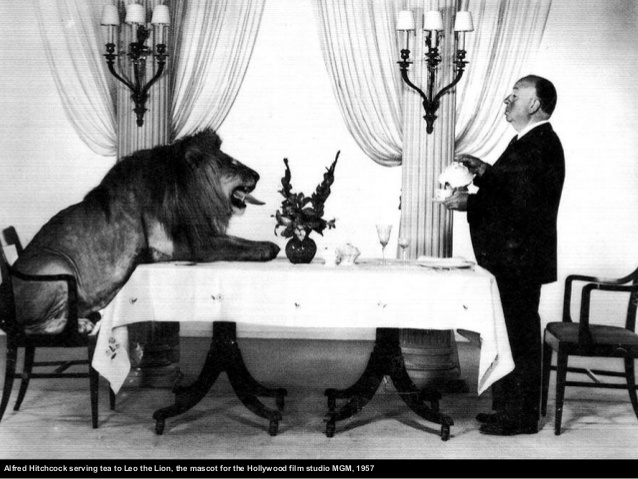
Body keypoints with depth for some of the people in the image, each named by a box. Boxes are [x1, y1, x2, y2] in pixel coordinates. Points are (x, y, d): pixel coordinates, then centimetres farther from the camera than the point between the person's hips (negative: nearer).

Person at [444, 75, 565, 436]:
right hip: (513, 259, 10)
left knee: (520, 336, -1)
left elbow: (520, 203, -25)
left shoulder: (539, 145, -17)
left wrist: (470, 203, -21)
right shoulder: (533, 142, 16)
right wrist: (485, 173, 4)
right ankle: (508, 407, 28)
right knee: (513, 335, 16)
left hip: (519, 260, -10)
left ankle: (520, 418, 11)